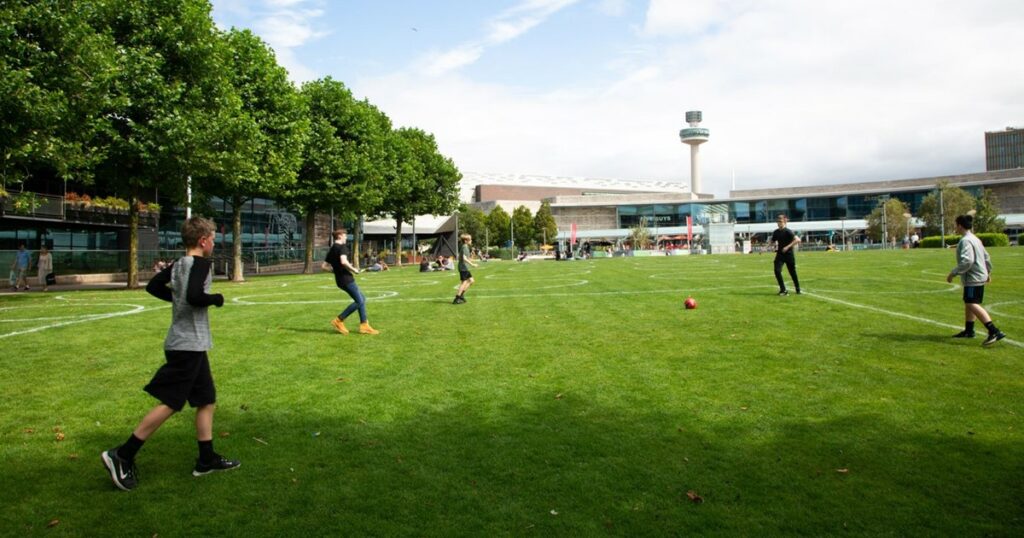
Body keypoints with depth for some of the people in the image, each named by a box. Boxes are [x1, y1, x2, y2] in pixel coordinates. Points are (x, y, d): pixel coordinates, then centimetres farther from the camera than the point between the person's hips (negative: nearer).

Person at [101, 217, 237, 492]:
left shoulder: (178, 265, 11)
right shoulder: (201, 264, -14)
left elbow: (153, 286, 18)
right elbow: (195, 296, -28)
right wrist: (216, 299, -10)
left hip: (190, 345, 10)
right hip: (189, 345, -10)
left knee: (207, 399, 13)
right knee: (169, 404, -6)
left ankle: (207, 459, 19)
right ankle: (122, 456, 0)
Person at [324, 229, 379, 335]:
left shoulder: (331, 249, 15)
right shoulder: (342, 247, -11)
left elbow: (325, 266, 16)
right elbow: (343, 261, -28)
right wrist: (353, 269, -14)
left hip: (340, 279, 10)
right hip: (346, 279, -10)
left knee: (362, 298, 13)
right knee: (359, 301, -4)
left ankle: (364, 326, 9)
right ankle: (339, 320, -1)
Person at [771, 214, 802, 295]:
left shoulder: (788, 231, -13)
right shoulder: (776, 232, 5)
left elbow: (798, 240, -24)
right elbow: (772, 241, 22)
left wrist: (788, 247, -26)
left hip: (789, 254, -5)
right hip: (780, 254, 5)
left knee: (792, 272, 5)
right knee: (777, 270, -13)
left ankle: (798, 290, 25)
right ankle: (783, 290, -7)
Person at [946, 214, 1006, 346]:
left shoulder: (965, 241, -17)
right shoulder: (975, 239, 15)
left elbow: (967, 261, -27)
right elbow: (986, 257, 24)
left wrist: (953, 273, -21)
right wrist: (988, 272, 35)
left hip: (973, 278, -11)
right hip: (980, 276, 11)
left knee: (973, 304, -16)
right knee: (968, 303, 18)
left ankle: (994, 332, -24)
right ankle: (968, 331, 27)